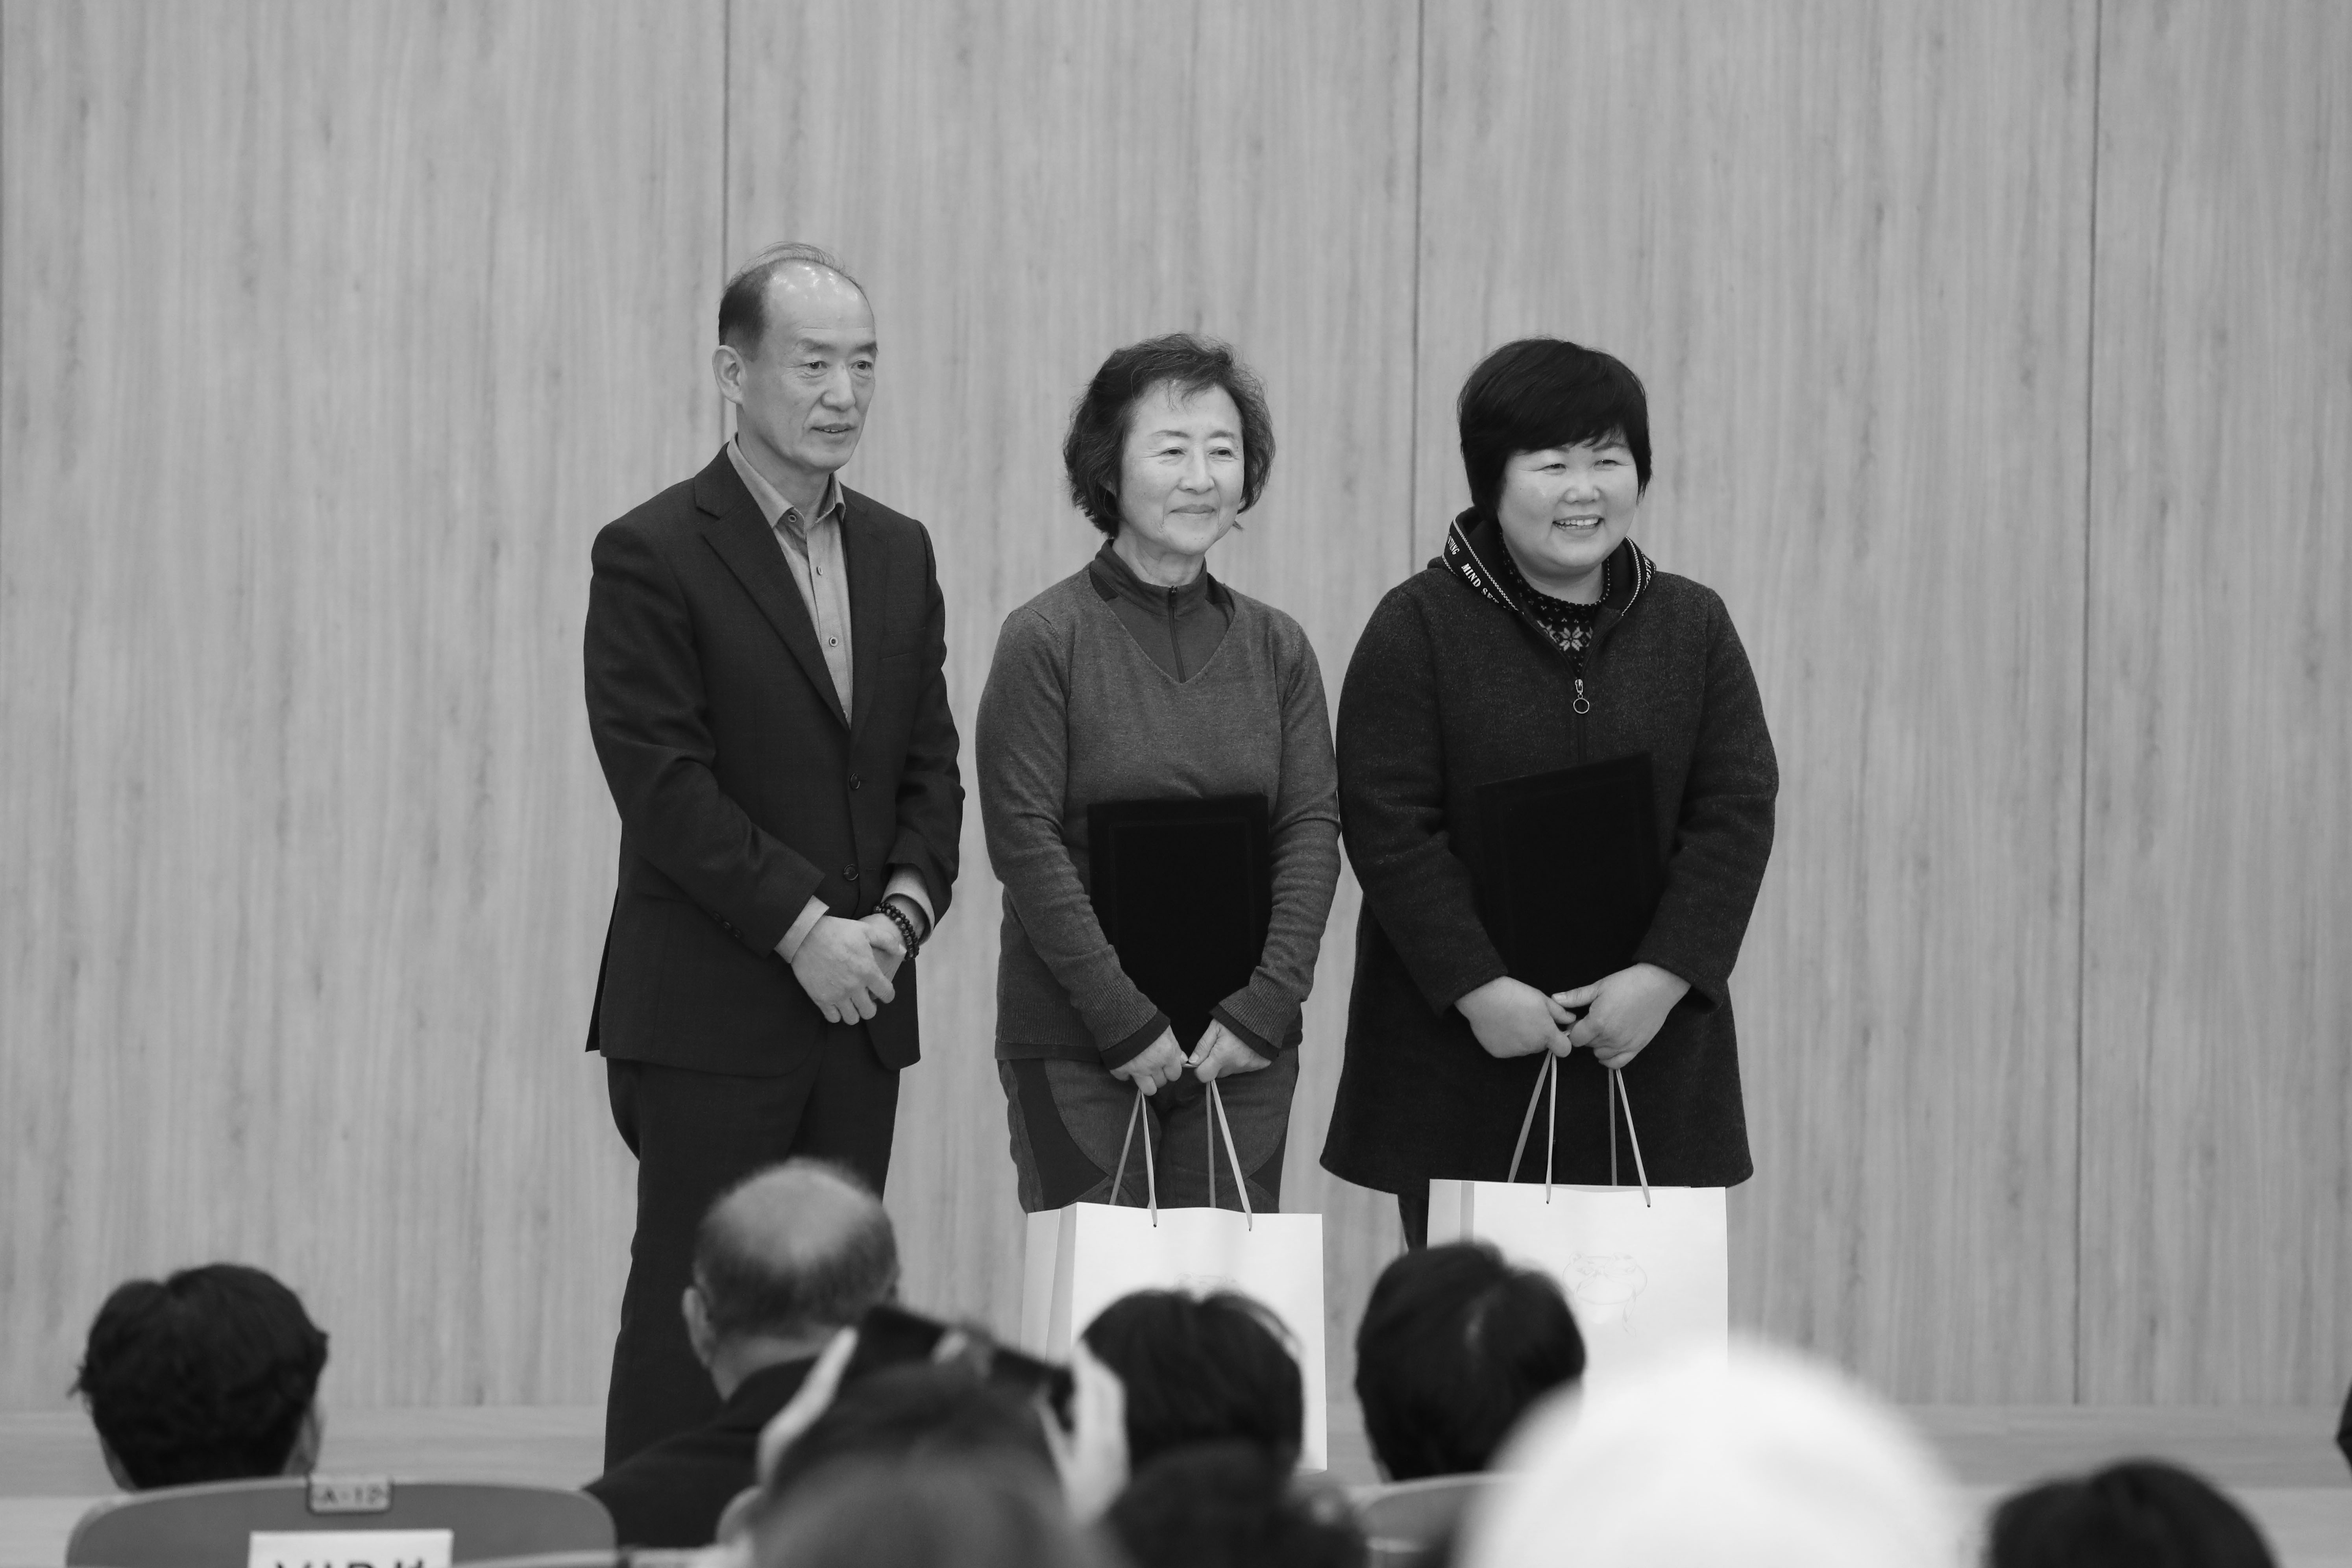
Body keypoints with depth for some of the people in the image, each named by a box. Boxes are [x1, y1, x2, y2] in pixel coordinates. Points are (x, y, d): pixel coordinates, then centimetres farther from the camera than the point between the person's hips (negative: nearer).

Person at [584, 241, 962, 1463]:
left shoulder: (899, 554, 14)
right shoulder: (653, 557, -7)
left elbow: (930, 768, 13)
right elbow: (663, 785, -13)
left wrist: (900, 915, -5)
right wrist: (802, 928, -16)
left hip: (859, 1004, 6)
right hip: (709, 1017, -6)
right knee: (691, 1324, -4)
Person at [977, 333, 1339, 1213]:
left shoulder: (1276, 647, 9)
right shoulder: (1047, 638, -4)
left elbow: (1312, 829, 4)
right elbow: (1026, 840, -9)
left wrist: (1262, 1006, -8)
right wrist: (1126, 1018, -13)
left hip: (1245, 1049, 3)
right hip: (1075, 1050, -3)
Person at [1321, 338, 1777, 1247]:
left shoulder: (1692, 626, 9)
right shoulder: (1418, 627, -1)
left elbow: (1738, 813, 3)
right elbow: (1388, 826, -7)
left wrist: (1665, 976, -10)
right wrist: (1477, 987, -15)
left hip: (1648, 1048, 2)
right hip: (1463, 1053, -2)